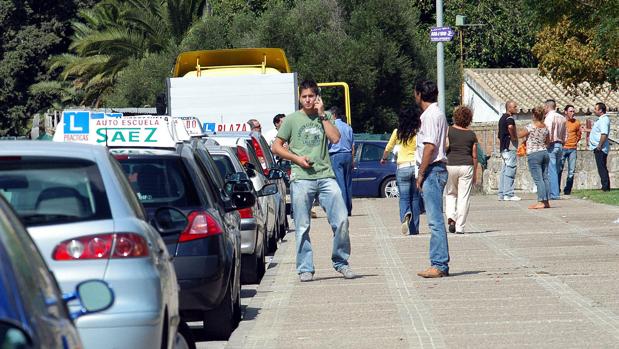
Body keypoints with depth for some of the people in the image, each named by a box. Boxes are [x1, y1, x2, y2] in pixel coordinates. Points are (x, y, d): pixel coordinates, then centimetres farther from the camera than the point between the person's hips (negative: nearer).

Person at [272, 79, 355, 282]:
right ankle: (305, 269, 6)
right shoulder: (292, 119, 9)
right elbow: (276, 147, 9)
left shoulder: (325, 118, 15)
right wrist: (297, 158, -4)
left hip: (326, 176, 2)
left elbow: (335, 138, -2)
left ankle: (341, 262, 9)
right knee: (302, 227, -1)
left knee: (341, 220, -6)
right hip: (301, 178, -1)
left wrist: (322, 115, 0)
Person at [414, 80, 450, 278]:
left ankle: (439, 265, -11)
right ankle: (440, 264, 13)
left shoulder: (430, 115, -13)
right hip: (436, 171, 10)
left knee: (435, 220, -10)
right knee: (435, 220, 11)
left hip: (432, 171, -10)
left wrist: (421, 174, -16)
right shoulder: (436, 113, 18)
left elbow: (430, 146, -19)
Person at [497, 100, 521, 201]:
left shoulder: (502, 118, 18)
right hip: (510, 147, -10)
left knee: (504, 171, 11)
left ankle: (501, 194, 13)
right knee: (510, 170, -9)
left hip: (503, 147, 10)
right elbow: (510, 127, -38)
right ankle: (508, 194, -11)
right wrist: (514, 137, -21)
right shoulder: (509, 118, -13)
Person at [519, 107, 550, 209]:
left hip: (534, 154, -6)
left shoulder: (531, 126, -14)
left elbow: (520, 135, -2)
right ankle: (546, 201, 10)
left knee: (538, 179, -7)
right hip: (545, 152, 6)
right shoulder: (545, 127, 5)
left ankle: (541, 201, -11)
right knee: (545, 177, 9)